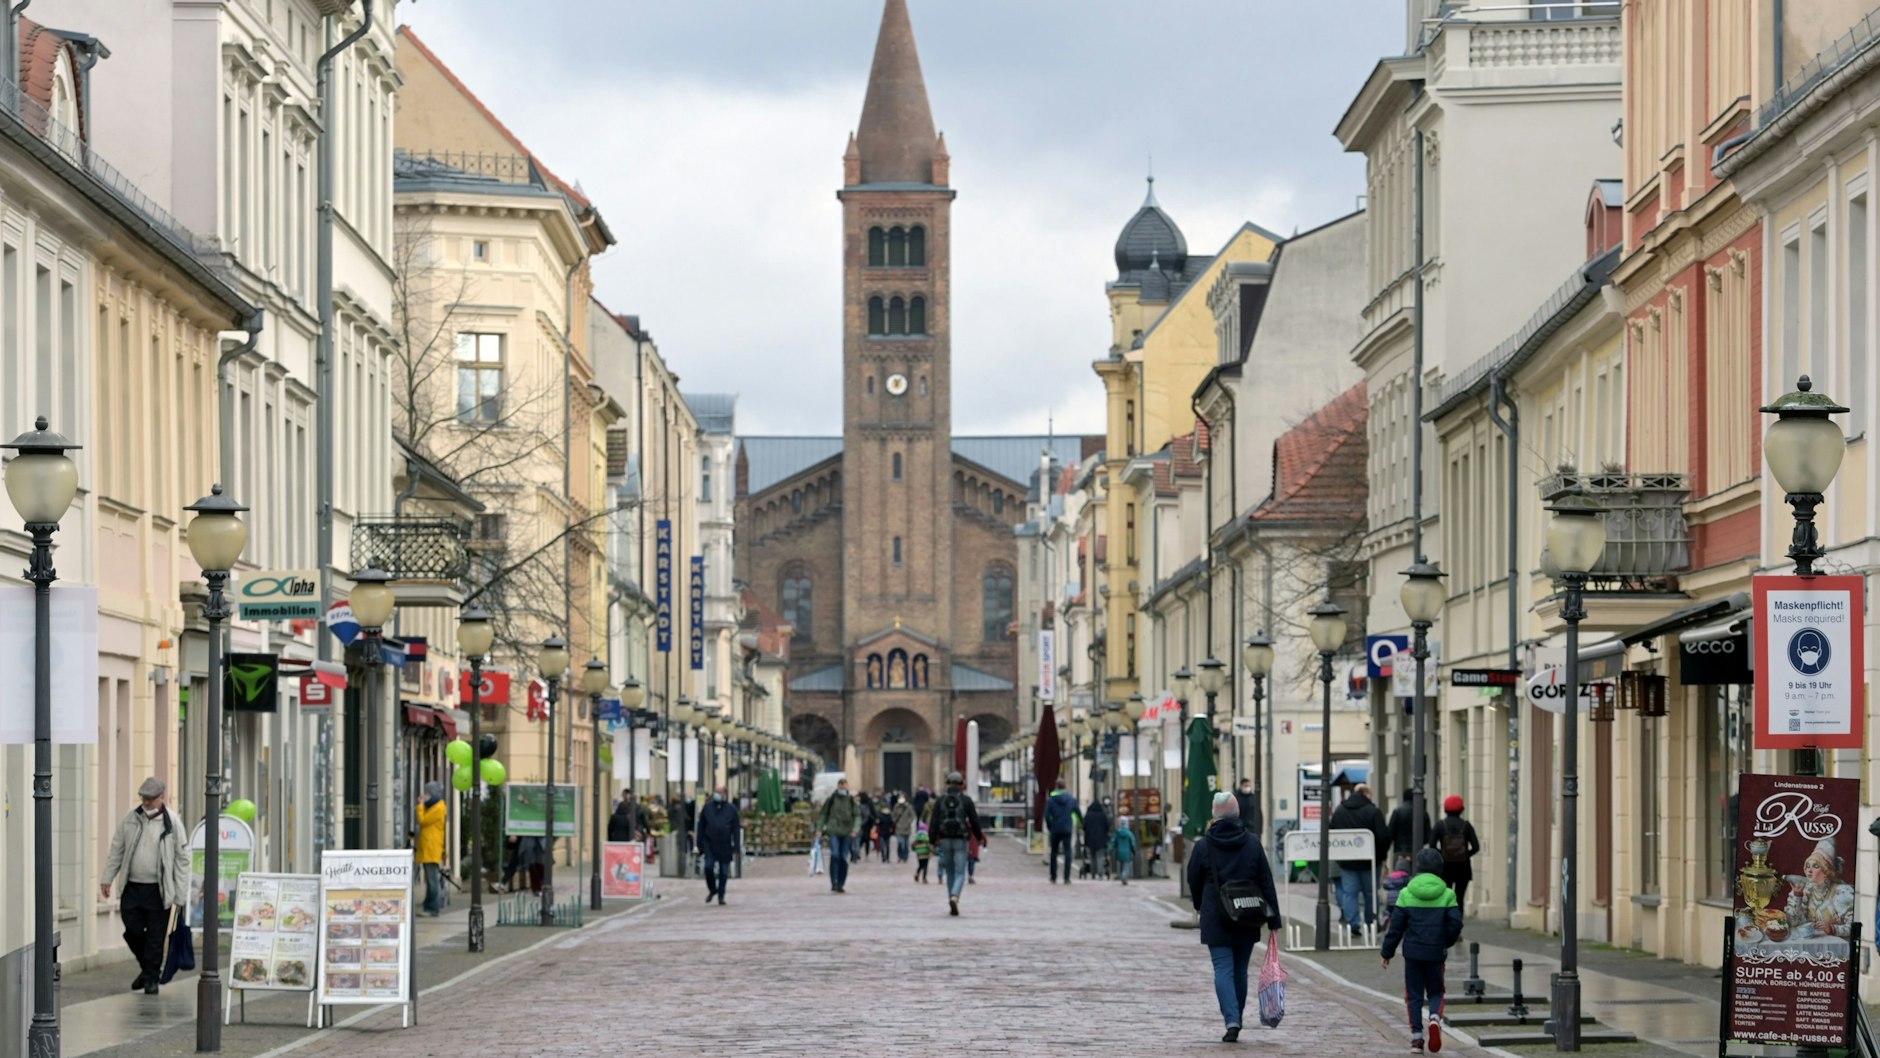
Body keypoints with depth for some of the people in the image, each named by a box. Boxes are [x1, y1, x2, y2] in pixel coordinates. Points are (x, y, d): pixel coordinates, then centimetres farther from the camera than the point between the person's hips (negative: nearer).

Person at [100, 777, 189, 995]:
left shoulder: (172, 823, -4)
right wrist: (107, 879, 7)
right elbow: (116, 850, 14)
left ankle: (151, 978, 12)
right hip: (132, 887, 3)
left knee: (155, 936, 0)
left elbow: (182, 858, -3)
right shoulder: (131, 819, 6)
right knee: (132, 932, 4)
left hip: (158, 890, -3)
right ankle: (148, 968, 27)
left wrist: (180, 895, -6)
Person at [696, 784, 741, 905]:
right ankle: (712, 889, 11)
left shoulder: (731, 809, 3)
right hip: (710, 844, 0)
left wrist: (735, 847, -3)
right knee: (708, 866, -12)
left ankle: (721, 896, 15)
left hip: (725, 845, 0)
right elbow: (701, 826, 9)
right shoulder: (708, 807, 6)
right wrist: (700, 844, 4)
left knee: (724, 871, 3)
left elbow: (736, 828, 3)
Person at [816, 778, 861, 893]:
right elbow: (823, 814, 10)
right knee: (835, 855, -15)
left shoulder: (851, 801, 6)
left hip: (847, 833, 2)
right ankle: (834, 883, -15)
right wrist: (820, 828, 3)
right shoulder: (831, 799, 4)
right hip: (834, 831, -2)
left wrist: (855, 830, -10)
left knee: (844, 858, 4)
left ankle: (841, 884, 12)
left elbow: (857, 816, 4)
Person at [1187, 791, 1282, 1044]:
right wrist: (1273, 919, 3)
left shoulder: (1203, 846, -6)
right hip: (1248, 920, 3)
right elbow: (1266, 882, 0)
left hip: (1216, 919, -3)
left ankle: (1232, 1021, -20)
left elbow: (1193, 881, 7)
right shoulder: (1252, 843, 0)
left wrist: (1199, 905, 28)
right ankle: (1236, 1019, 23)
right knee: (1240, 970, 15)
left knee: (1223, 970, -4)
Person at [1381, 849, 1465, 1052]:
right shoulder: (1447, 895, -3)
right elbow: (1456, 924, -6)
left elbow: (1396, 926, -1)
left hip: (1412, 951, 0)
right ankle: (1435, 1017, -16)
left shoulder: (1406, 894, -2)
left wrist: (1387, 952, 6)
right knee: (1435, 991, 14)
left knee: (1414, 995, 8)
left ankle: (1416, 1036, 0)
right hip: (1436, 952, 0)